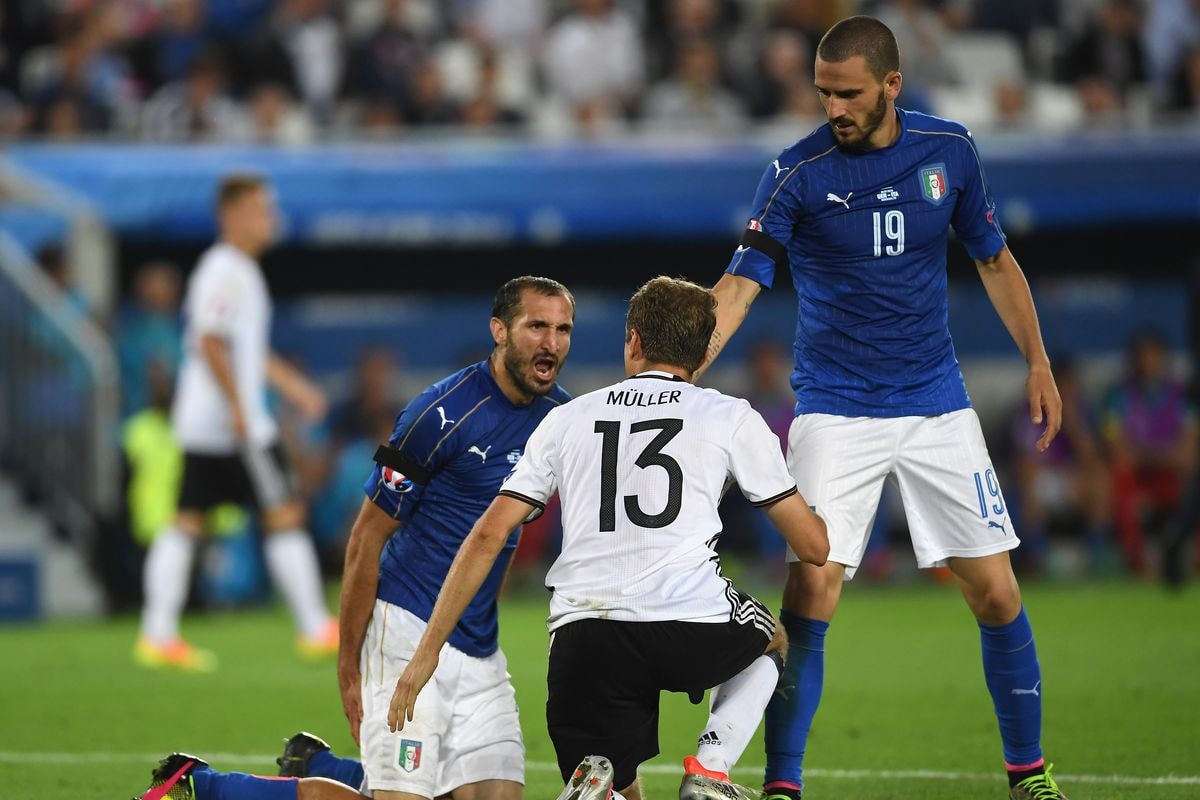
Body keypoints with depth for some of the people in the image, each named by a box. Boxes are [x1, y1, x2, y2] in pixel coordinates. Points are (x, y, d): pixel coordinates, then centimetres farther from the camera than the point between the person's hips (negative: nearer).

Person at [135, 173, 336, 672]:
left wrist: (291, 384, 30)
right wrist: (239, 407, -22)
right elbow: (210, 343, -21)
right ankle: (317, 631, -3)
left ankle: (158, 636, 1)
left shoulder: (238, 272, 19)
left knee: (187, 522, 5)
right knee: (284, 516, -5)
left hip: (199, 424, 10)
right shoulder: (227, 272, -13)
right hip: (230, 421, -10)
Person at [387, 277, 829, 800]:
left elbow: (488, 537, 13)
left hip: (581, 636, 2)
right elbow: (813, 547, 17)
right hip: (694, 628, -1)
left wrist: (427, 653, 17)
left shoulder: (567, 419, 19)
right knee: (769, 643, 35)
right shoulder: (732, 418, 13)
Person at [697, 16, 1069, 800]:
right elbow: (739, 287, -16)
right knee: (812, 588, -15)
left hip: (937, 404, 3)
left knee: (996, 591, 1)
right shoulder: (798, 172, -11)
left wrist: (1038, 361, 9)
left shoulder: (949, 148, -1)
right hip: (835, 407, -3)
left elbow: (994, 259, 13)